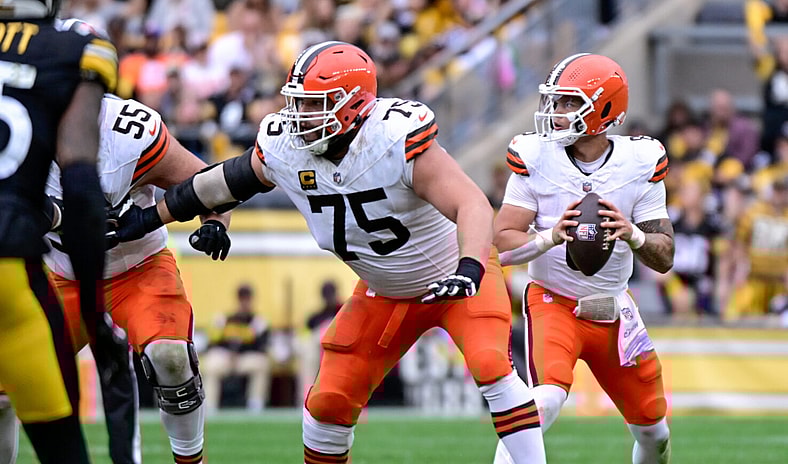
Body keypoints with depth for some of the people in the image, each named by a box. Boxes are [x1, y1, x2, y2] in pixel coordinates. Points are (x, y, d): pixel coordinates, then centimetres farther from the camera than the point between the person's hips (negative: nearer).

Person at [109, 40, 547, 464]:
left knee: (490, 366, -27)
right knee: (329, 401, 2)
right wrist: (147, 218, 12)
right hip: (384, 294, 6)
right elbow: (224, 183, 4)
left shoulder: (397, 139, -33)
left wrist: (469, 269, -57)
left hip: (453, 277, -5)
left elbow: (473, 205, -40)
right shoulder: (284, 148, -15)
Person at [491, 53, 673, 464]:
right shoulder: (536, 157, -11)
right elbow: (502, 244, -15)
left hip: (614, 309, 4)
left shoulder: (641, 163, -6)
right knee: (545, 401, -31)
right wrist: (549, 237, -34)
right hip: (553, 303, -4)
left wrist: (633, 235, -28)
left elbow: (664, 258, -6)